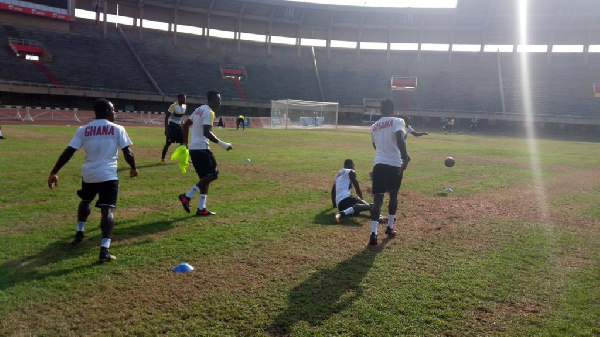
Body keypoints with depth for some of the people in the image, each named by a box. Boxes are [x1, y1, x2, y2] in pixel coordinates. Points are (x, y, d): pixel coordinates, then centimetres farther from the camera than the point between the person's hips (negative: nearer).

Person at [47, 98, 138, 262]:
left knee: (85, 201, 31)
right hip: (108, 176, -4)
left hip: (88, 174, 4)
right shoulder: (117, 129, -1)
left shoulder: (83, 130, 5)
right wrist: (133, 168, 16)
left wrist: (54, 172, 4)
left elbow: (68, 152, 1)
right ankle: (104, 249, -20)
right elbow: (127, 152, -2)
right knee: (107, 210, -7)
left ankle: (79, 233, 43)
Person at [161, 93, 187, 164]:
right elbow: (166, 117, -16)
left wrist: (182, 125, 18)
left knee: (183, 142, 7)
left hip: (178, 126, 7)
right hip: (172, 126, -7)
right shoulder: (173, 106, -18)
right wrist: (166, 129, -20)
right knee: (168, 143, -4)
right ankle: (162, 159, 8)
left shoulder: (184, 106, 5)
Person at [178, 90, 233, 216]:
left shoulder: (200, 109, 17)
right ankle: (187, 196, -11)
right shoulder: (208, 112, -12)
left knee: (206, 177, 11)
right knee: (212, 174, -9)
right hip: (201, 148, -10)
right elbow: (206, 132, -24)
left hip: (193, 148, 10)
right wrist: (222, 144, -20)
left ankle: (201, 208, 9)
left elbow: (185, 125, 22)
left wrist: (185, 143, 27)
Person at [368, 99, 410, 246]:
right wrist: (405, 158, -25)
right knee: (393, 195, 20)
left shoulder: (374, 126, 15)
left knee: (377, 199, -1)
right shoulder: (397, 121, 0)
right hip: (395, 164, -2)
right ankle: (390, 227, 31)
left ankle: (373, 233, -17)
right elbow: (400, 139, -19)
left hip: (379, 164, 2)